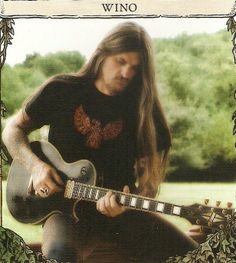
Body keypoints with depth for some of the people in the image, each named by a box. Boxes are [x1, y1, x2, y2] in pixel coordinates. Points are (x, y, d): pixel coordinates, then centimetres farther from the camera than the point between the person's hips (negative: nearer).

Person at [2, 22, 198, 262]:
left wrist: (126, 204, -20)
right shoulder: (62, 90, 1)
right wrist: (35, 166, -7)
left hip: (120, 208, 3)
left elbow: (149, 182, 1)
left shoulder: (143, 110, 2)